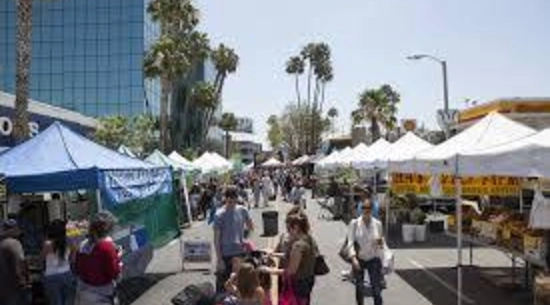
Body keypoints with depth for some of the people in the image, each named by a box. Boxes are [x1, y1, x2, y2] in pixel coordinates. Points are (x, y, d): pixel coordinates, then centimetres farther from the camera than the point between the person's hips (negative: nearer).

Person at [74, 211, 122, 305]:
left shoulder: (83, 245, -2)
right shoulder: (107, 246, -21)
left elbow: (77, 270, 8)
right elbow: (114, 273, -17)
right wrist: (118, 258, -4)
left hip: (84, 293, 7)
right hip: (101, 295, -6)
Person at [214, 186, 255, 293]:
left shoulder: (242, 210, -1)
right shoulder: (219, 215, -14)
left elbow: (251, 227, 13)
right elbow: (216, 239, -11)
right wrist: (219, 259, -13)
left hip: (240, 253, 4)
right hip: (226, 255, -4)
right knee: (223, 285, 4)